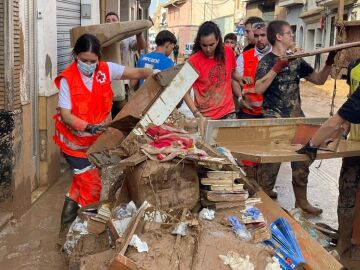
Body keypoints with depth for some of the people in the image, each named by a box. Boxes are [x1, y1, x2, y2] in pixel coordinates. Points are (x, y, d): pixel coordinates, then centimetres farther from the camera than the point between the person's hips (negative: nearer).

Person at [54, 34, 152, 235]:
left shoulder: (106, 70, -7)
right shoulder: (67, 79, -17)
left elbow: (136, 73, -11)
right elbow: (65, 114, -20)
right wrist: (87, 126, -36)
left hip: (96, 139, 4)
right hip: (74, 141, -4)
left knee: (83, 181, 16)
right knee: (92, 185, -4)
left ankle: (70, 222, 37)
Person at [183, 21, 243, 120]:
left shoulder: (228, 52, -1)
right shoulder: (194, 61, -11)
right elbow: (185, 92, -8)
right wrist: (196, 113, -18)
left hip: (228, 113, 3)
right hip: (205, 117, -3)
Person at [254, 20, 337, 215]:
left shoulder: (296, 61, 10)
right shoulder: (266, 61, -8)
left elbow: (319, 80, 13)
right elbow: (258, 88, -23)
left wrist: (330, 61, -1)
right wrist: (277, 67, -27)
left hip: (296, 117, 7)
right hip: (274, 119, -6)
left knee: (302, 160, 11)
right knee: (270, 162, 0)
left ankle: (301, 200, 24)